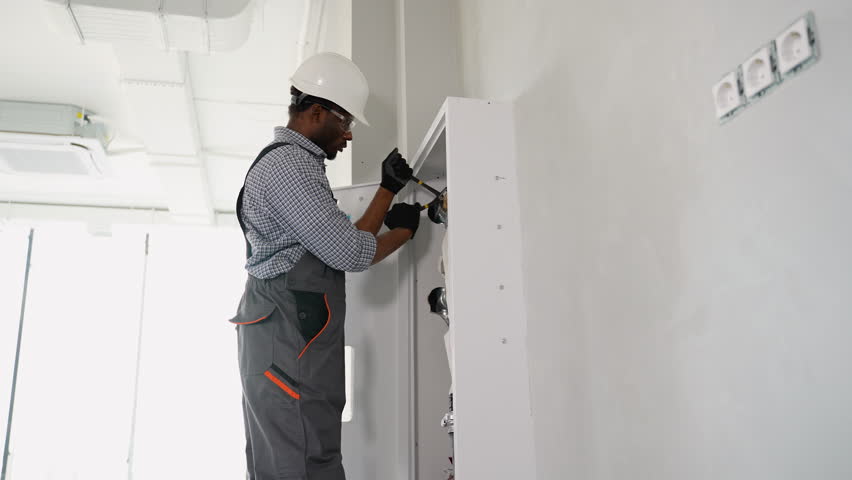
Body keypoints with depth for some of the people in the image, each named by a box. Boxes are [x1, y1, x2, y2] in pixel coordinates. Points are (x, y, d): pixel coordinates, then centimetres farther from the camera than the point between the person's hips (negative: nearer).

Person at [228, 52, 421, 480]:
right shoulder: (288, 164, -10)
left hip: (292, 339, 11)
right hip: (290, 342, -11)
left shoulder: (294, 164, 24)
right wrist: (403, 231, 3)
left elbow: (344, 244, 22)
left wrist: (389, 189, 23)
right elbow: (350, 253, -16)